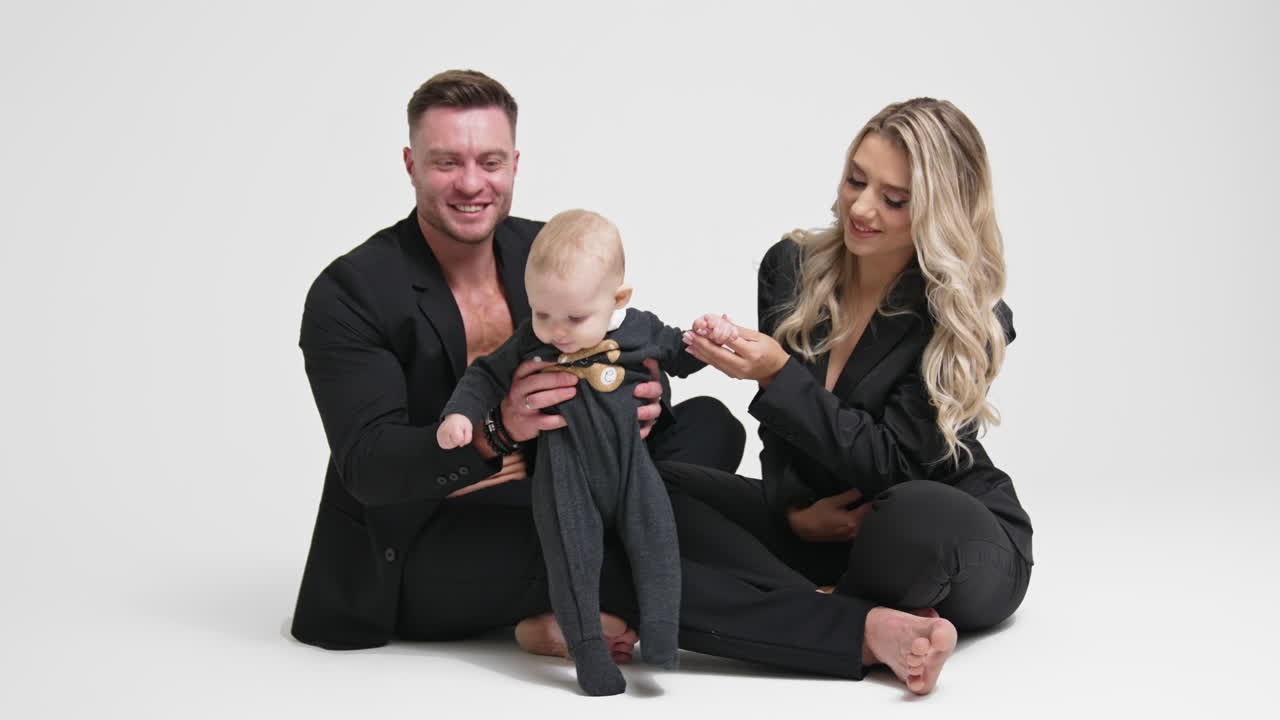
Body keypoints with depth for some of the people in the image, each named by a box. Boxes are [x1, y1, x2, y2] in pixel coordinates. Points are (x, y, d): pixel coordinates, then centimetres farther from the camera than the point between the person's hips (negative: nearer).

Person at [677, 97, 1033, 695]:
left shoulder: (970, 320, -15)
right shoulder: (791, 268, -1)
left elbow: (892, 465, -19)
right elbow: (781, 428, 7)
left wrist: (778, 375, -26)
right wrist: (796, 512, -12)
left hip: (959, 538, -5)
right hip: (823, 519, 6)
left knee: (913, 518, -43)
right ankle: (876, 630, -26)